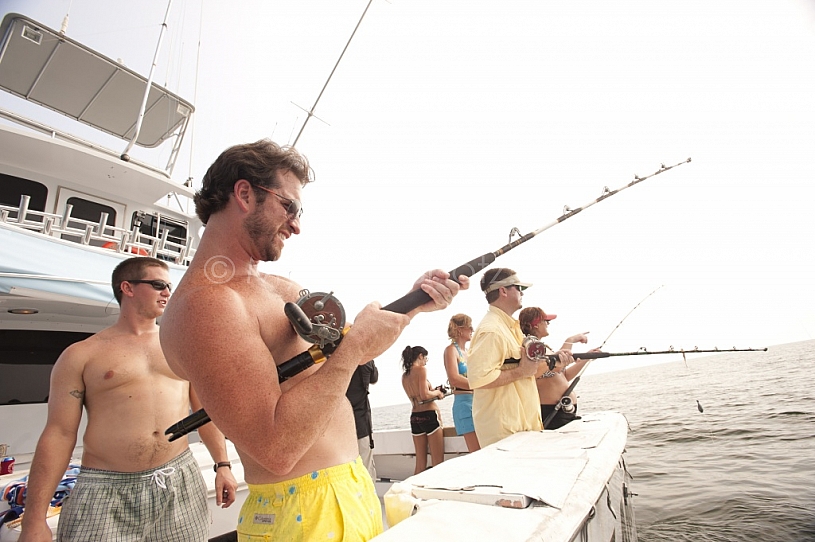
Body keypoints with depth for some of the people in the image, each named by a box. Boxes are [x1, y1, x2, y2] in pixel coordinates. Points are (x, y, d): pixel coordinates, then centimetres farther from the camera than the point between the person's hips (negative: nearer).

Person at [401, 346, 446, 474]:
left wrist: (434, 391, 18)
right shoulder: (421, 369, -10)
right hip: (429, 415, -7)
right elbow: (425, 395, -17)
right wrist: (438, 392, 1)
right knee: (438, 462, -1)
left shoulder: (404, 376, 12)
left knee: (420, 464, 12)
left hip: (414, 417, 7)